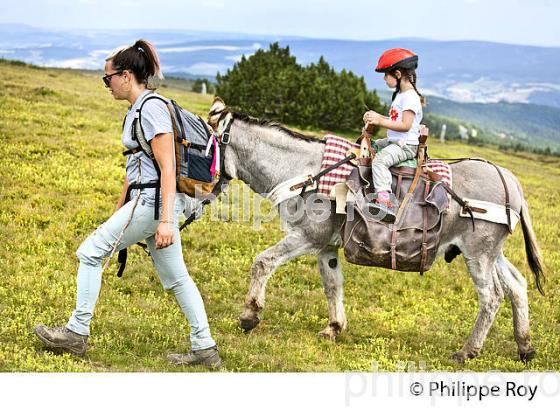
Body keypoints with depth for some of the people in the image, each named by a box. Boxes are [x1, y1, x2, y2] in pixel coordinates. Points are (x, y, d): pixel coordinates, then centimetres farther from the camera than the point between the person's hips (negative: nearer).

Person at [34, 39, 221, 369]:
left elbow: (167, 168, -20)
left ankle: (77, 333, 6)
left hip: (154, 202, -10)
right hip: (147, 201, 10)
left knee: (90, 252, -2)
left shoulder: (151, 109, -14)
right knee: (176, 277, 10)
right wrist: (119, 210, 28)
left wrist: (166, 221, -25)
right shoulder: (137, 109, 16)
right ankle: (205, 348, 12)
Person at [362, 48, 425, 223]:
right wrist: (377, 117, 10)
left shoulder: (410, 97, -18)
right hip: (394, 141, 11)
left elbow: (405, 125, -27)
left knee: (380, 160, -31)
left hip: (406, 145, -11)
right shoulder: (401, 94, 15)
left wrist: (380, 121, -27)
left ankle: (385, 199, -42)